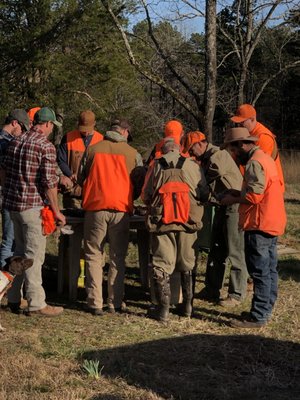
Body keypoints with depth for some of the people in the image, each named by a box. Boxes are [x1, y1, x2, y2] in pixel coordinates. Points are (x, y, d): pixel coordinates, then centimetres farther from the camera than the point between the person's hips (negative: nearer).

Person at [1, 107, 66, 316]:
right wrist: (56, 211, -10)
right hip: (33, 206, -8)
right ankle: (36, 304, 2)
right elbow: (49, 182, -16)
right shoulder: (46, 146, -13)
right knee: (34, 255, -2)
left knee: (20, 252, 18)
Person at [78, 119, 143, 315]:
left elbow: (81, 179, 12)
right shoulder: (133, 153, 3)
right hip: (121, 210, 0)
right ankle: (115, 302, 10)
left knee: (94, 256, 7)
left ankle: (95, 303, 3)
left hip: (95, 208, 0)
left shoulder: (93, 149, 4)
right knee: (118, 258, 10)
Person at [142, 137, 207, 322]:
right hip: (188, 221, 1)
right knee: (187, 265, 15)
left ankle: (163, 309, 3)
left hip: (162, 222, -1)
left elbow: (145, 196, 12)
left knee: (162, 265, 4)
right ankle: (188, 305, 23)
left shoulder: (156, 166, 7)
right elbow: (203, 193, 11)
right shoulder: (193, 166, 7)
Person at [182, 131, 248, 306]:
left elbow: (217, 169, -36)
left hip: (234, 207, -10)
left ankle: (237, 294, 3)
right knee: (216, 251, 15)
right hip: (222, 207, 10)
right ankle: (212, 289, 25)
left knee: (235, 252, -5)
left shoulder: (219, 154, -15)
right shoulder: (207, 159, 15)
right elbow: (206, 182, 17)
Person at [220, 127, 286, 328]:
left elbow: (254, 195, -23)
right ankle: (266, 310, 23)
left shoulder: (255, 163, -16)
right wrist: (238, 193, 10)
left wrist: (233, 199, -10)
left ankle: (258, 317, -3)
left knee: (260, 272, -7)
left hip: (260, 225, -10)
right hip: (273, 223, 10)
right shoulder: (266, 158, 16)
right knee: (269, 269, 14)